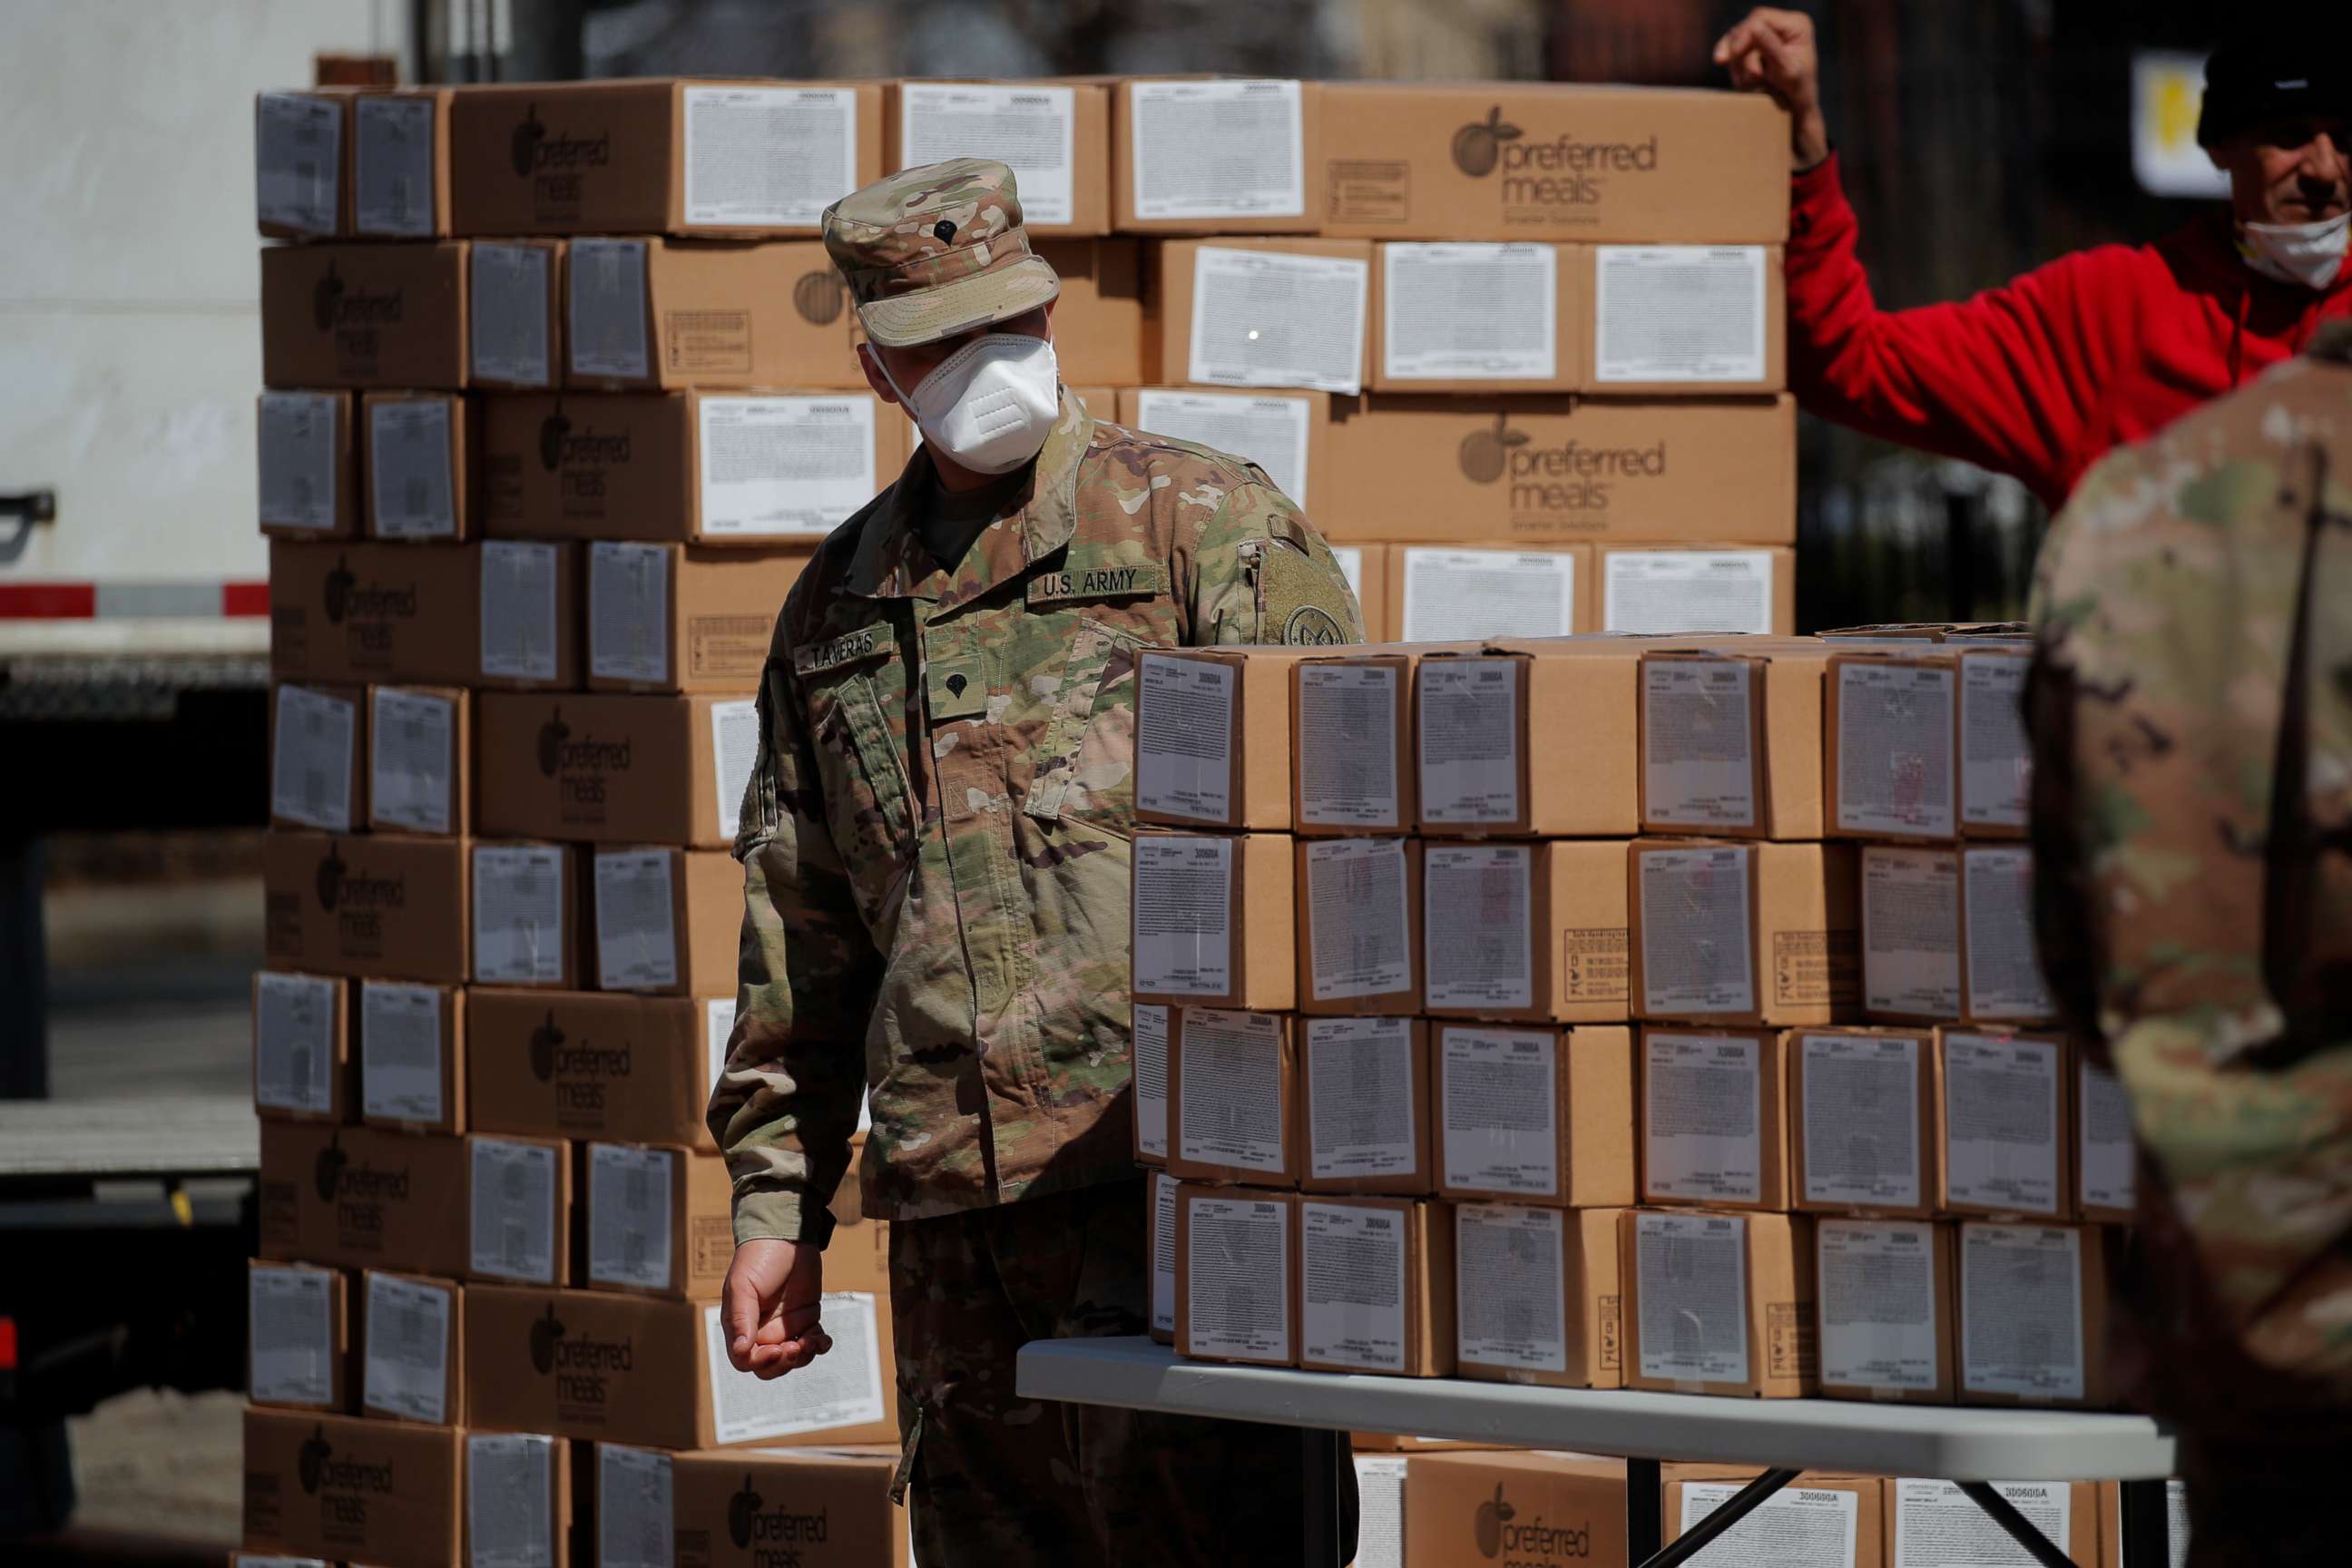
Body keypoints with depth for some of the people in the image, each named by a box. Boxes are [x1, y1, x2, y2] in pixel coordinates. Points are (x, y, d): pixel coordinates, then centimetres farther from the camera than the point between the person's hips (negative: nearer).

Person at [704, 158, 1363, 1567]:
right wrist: (779, 1198, 18)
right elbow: (798, 930, 24)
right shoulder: (841, 606, 19)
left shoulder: (1208, 526, 2)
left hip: (1174, 1180, -5)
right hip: (954, 1211, 5)